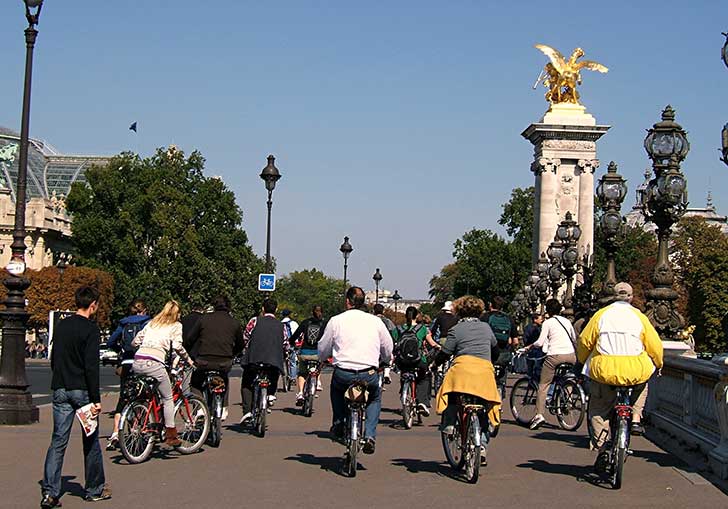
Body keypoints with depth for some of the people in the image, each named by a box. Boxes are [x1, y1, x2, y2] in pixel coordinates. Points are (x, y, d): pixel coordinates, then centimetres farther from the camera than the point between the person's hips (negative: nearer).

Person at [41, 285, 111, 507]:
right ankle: (94, 489, 19)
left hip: (60, 390, 5)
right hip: (81, 390, -5)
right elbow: (91, 366, -17)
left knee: (58, 441, 3)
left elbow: (54, 360, 16)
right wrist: (96, 399, -15)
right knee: (91, 441, 9)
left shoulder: (61, 326, 9)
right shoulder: (90, 329, -11)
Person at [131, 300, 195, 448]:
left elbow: (135, 342, 22)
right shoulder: (176, 326, 12)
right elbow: (177, 346, -4)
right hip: (153, 363, -5)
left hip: (137, 363, 5)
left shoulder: (151, 323, 26)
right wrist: (188, 360, 10)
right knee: (168, 398, 9)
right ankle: (171, 436, 9)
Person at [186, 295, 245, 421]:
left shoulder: (203, 318, 4)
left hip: (204, 362, -1)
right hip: (225, 363, 2)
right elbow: (240, 346, 16)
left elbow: (190, 339, 5)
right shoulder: (235, 323, 8)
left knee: (196, 382, 28)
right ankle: (224, 409, 25)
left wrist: (189, 356, 21)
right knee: (224, 380, 34)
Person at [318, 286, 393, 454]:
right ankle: (370, 435, 11)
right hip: (369, 376, 0)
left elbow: (322, 349, 12)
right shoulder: (375, 321, 6)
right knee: (375, 398, 29)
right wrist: (379, 361, 36)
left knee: (336, 388, 35)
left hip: (343, 374, 0)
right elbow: (388, 352, 14)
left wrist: (324, 359, 36)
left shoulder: (336, 321, 3)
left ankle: (338, 425, 27)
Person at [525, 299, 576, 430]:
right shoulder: (566, 321, 19)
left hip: (555, 355, -5)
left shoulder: (548, 322, 3)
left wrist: (530, 347, 14)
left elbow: (540, 342, -5)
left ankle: (539, 414, -11)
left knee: (543, 385, -2)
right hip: (570, 355, 5)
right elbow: (575, 339, 27)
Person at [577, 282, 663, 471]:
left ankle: (602, 450, 1)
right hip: (636, 373, 0)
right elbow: (655, 346, 4)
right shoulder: (639, 317, 3)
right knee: (644, 374, 33)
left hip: (604, 371, 0)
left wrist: (583, 362, 24)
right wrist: (658, 365, 23)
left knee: (599, 411, 13)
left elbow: (584, 342, 6)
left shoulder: (601, 315, 4)